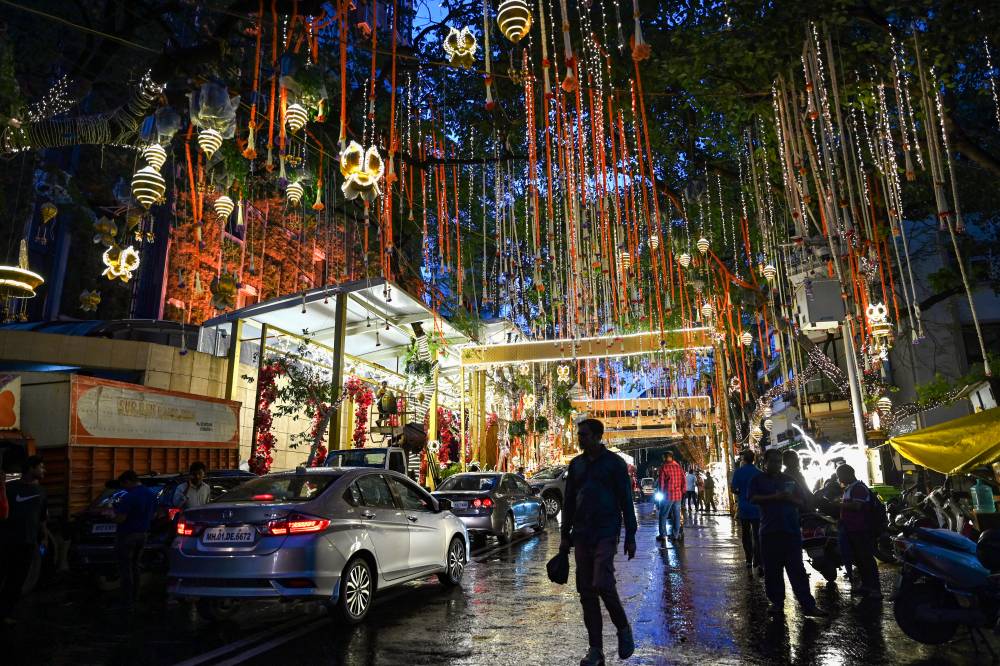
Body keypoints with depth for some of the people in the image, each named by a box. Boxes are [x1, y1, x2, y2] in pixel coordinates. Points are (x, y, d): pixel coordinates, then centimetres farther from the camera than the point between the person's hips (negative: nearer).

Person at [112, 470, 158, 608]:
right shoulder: (151, 494, 5)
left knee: (125, 569, 2)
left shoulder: (129, 497, -21)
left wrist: (112, 513, -2)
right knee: (134, 566, 19)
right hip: (143, 534, 8)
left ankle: (127, 601, 7)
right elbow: (152, 515, 14)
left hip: (127, 536, -8)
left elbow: (120, 519, -21)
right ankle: (135, 597, 26)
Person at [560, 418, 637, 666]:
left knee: (602, 584, -17)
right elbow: (569, 502, 16)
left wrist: (630, 536, -5)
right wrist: (565, 536, 13)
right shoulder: (576, 464, 11)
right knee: (586, 592, 5)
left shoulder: (614, 463, -1)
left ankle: (623, 629, 10)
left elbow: (626, 501, -2)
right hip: (581, 535, 5)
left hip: (606, 533, -5)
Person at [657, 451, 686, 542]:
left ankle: (663, 534, 4)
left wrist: (661, 493, 3)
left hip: (667, 495, -4)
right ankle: (675, 535, 11)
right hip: (678, 495, 4)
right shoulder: (679, 467, 5)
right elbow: (683, 481, 7)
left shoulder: (663, 468, -8)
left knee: (663, 515, 5)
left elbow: (661, 482, -8)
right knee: (676, 516, 9)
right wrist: (682, 492, 15)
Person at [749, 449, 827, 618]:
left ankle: (808, 605, -1)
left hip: (791, 530, 1)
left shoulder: (790, 480, 16)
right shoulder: (758, 480, 8)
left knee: (797, 569, -2)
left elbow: (802, 501, 12)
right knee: (772, 570, 4)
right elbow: (754, 498, -7)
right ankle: (777, 603, 14)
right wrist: (775, 497, -17)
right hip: (769, 531, -1)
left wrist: (790, 498, -9)